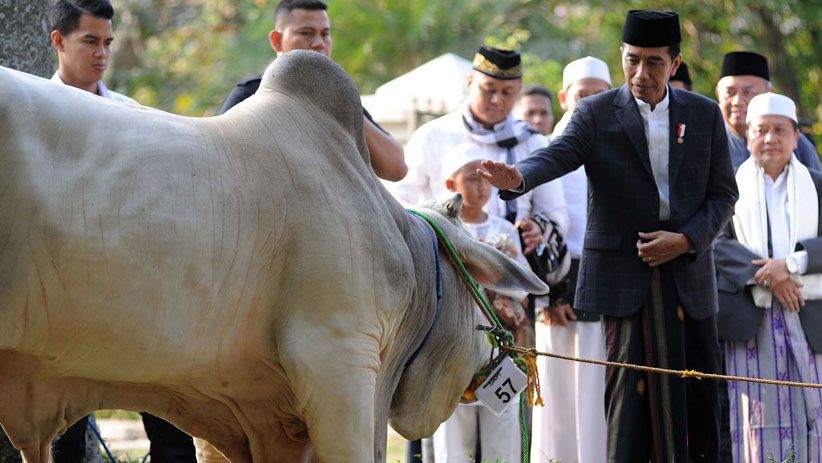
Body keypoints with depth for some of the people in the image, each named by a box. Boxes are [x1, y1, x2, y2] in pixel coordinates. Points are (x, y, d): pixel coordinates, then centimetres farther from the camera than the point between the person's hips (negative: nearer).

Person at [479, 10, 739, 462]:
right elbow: (557, 156, -16)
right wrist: (517, 177, -39)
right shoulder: (595, 114, 1)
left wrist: (686, 239, -9)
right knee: (630, 390, -6)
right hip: (624, 271, -2)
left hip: (688, 271, 2)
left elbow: (723, 193, 8)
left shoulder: (705, 115, 8)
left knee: (699, 398, 3)